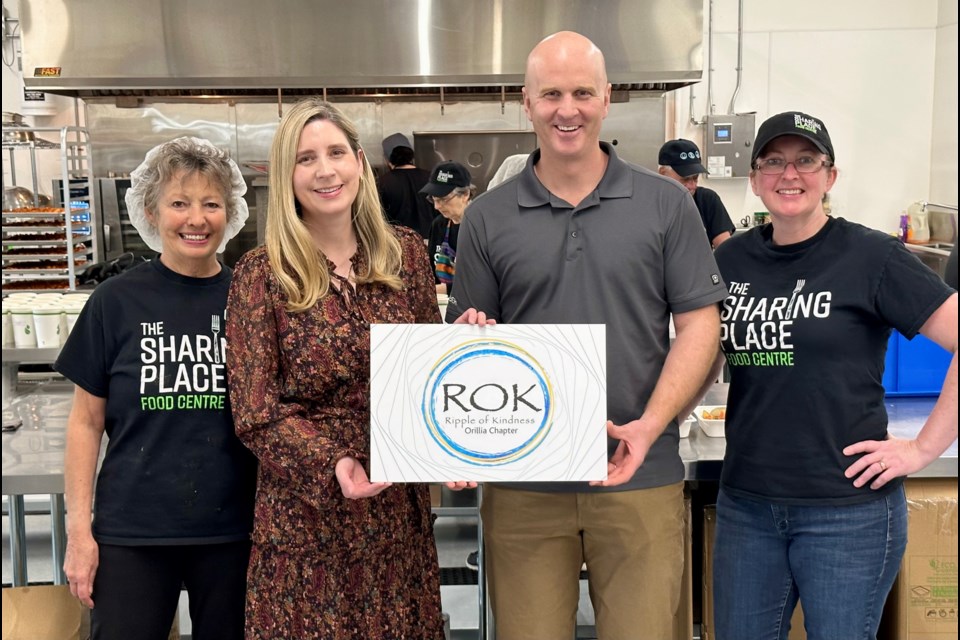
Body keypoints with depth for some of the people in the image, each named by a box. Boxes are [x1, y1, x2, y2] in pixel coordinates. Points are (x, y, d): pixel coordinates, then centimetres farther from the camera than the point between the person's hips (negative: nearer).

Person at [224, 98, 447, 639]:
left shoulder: (406, 252, 3)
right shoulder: (261, 275, -7)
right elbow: (256, 413, -8)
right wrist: (331, 464, -22)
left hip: (399, 505, 3)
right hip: (306, 509, -3)